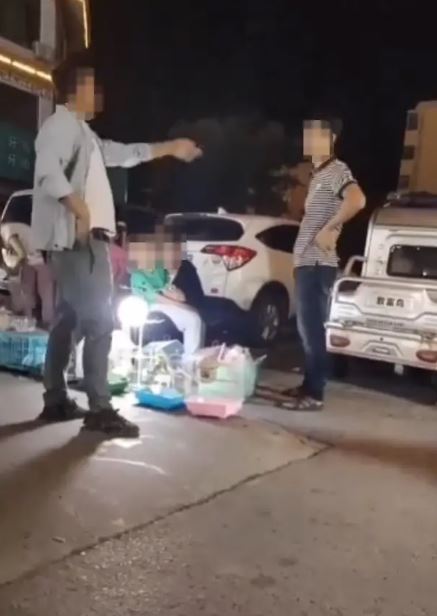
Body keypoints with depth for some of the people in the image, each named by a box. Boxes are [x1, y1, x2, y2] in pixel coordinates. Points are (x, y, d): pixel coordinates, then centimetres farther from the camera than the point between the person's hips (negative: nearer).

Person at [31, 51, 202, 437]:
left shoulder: (82, 132, 24)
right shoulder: (61, 125, -7)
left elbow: (123, 154, 33)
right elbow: (49, 173, -24)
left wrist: (170, 148, 36)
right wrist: (81, 211, -25)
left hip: (86, 238, 11)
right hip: (77, 237, -11)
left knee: (71, 318, 12)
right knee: (99, 319, -13)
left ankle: (56, 399, 19)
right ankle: (100, 409, -11)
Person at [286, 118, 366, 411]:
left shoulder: (336, 170, -11)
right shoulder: (318, 174, 19)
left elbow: (357, 200, -30)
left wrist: (329, 230, -22)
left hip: (317, 265, -10)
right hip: (306, 263, 10)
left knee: (313, 328, -8)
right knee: (306, 327, 14)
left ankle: (315, 394, -2)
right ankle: (308, 385, 23)